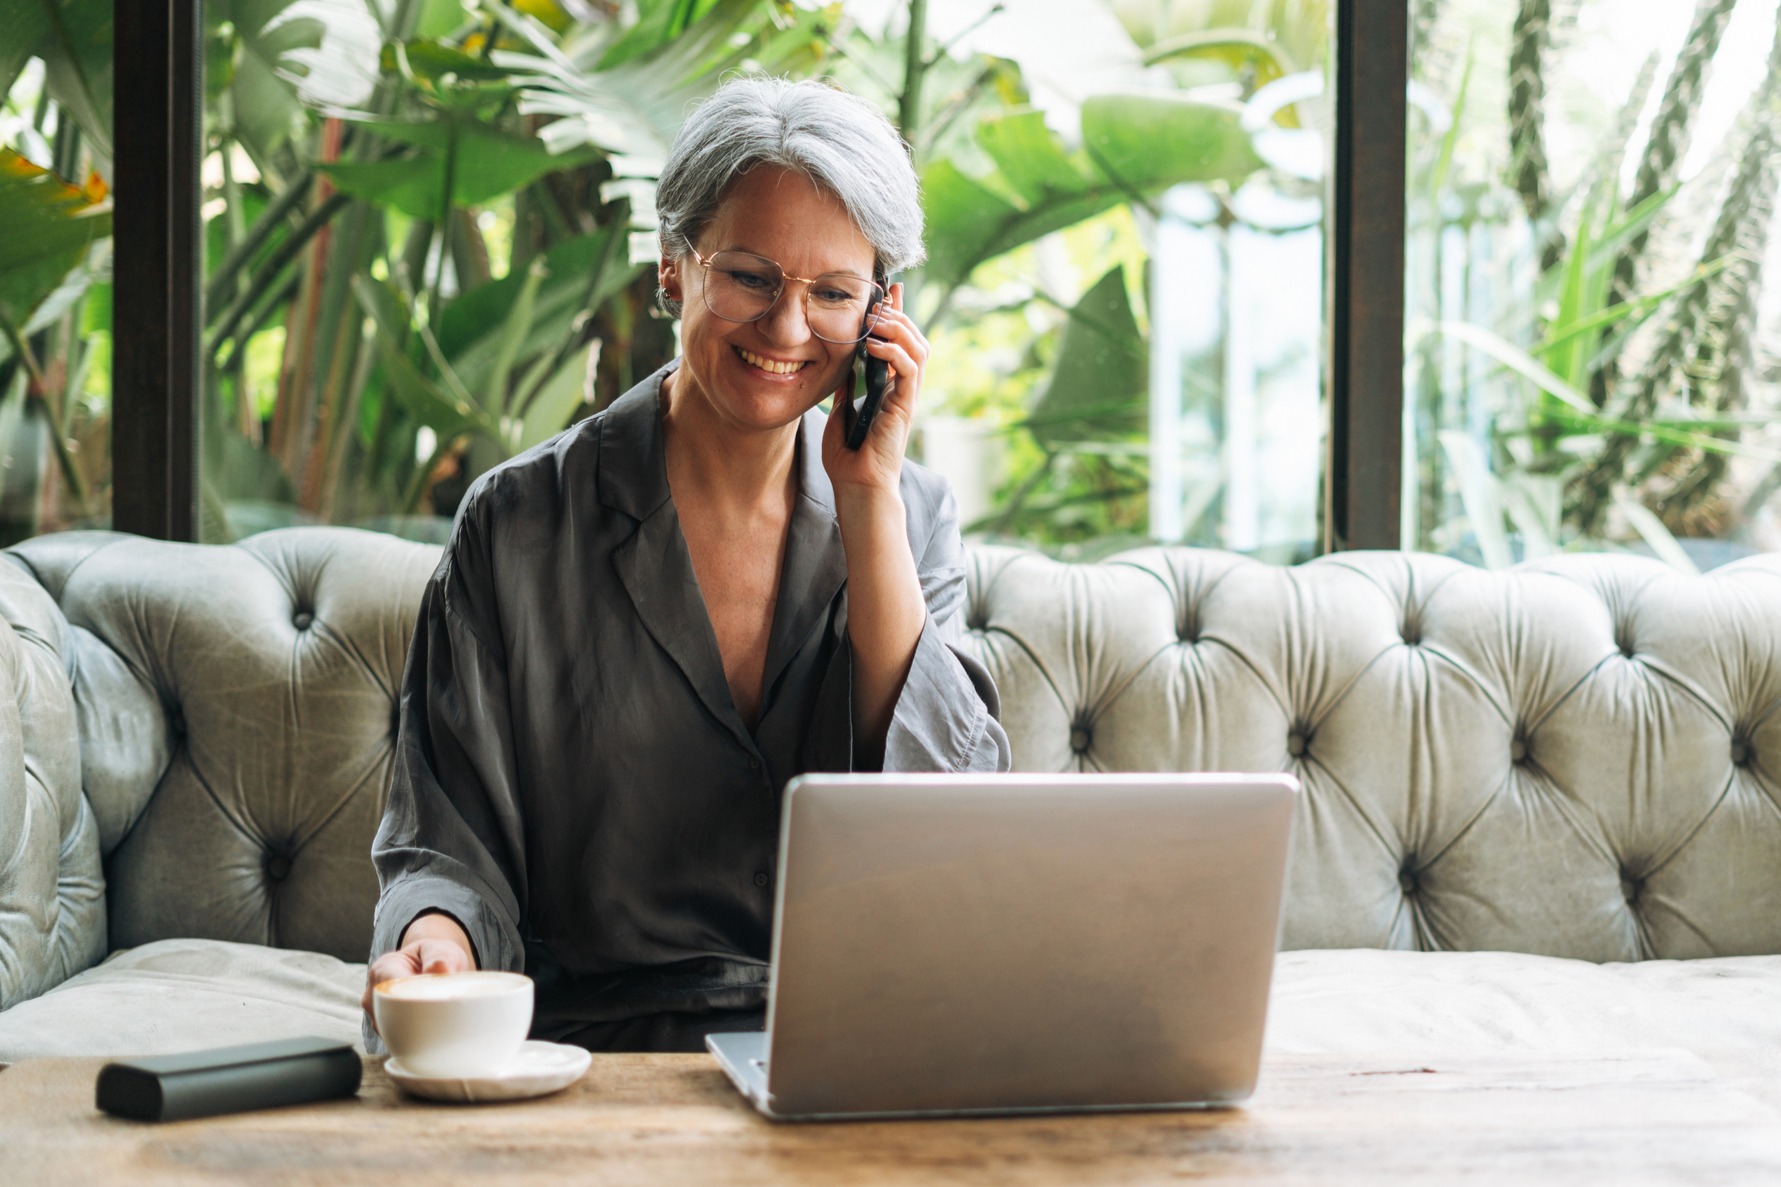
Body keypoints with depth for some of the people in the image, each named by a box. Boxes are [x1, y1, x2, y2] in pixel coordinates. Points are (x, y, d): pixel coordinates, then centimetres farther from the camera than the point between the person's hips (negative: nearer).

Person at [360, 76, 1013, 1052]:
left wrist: (867, 497, -6)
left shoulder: (914, 513, 10)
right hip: (599, 1059, 1)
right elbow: (450, 844, 2)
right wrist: (435, 938, -23)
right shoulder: (517, 525, 1)